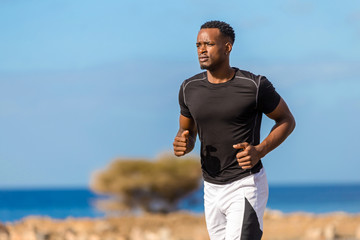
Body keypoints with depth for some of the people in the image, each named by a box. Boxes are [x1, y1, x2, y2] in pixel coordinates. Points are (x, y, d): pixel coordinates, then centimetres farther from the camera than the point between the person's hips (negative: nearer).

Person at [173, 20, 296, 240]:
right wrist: (183, 144, -10)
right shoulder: (190, 89, 1)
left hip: (246, 187, -6)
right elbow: (187, 131, 15)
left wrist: (260, 151, -17)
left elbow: (287, 120, 0)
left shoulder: (255, 86, -12)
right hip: (212, 188, 6)